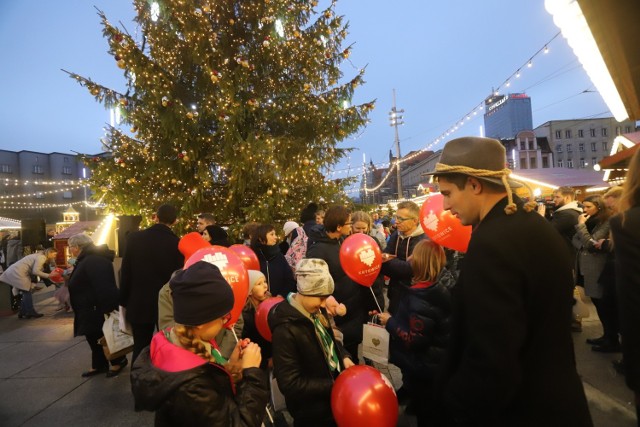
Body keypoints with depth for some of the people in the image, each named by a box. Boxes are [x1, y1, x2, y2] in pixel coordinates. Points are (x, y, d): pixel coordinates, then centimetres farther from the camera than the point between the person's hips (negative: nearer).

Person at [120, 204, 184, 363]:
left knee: (140, 349, 12)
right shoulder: (177, 243, -12)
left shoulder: (134, 238, -6)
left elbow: (125, 272, -1)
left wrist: (124, 300, 10)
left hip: (139, 304, 2)